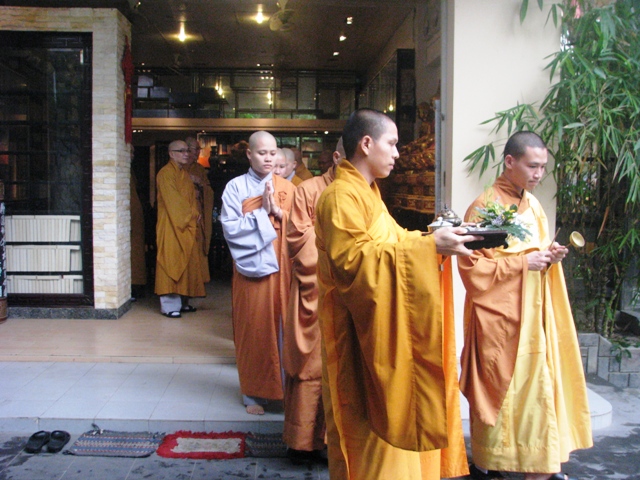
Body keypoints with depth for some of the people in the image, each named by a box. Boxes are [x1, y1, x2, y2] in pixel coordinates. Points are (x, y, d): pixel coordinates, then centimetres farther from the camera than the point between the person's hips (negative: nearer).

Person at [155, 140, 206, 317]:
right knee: (171, 262, -7)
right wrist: (192, 215, -10)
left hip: (187, 226, 8)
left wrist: (195, 215, -2)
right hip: (172, 226, -8)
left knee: (186, 263, 9)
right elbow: (172, 200, -15)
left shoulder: (185, 174, 18)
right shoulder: (166, 173, -9)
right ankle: (169, 305, -3)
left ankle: (182, 301, 16)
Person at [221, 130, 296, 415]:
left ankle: (287, 388, 17)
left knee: (284, 327, 3)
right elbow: (230, 228, -8)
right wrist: (262, 213, -12)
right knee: (254, 329, 3)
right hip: (251, 269, -2)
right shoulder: (235, 187, 1)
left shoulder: (287, 188, 9)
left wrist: (279, 212, -10)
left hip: (283, 269, 2)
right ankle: (254, 393, 16)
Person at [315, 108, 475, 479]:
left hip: (381, 326, 10)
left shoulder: (366, 191, 15)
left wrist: (434, 239, 6)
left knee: (386, 408, 17)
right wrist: (428, 246, -26)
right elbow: (355, 259, -27)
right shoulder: (342, 195, -18)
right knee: (372, 413, -1)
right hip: (363, 328, -10)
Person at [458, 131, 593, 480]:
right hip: (499, 314, -7)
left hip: (533, 312, 7)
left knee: (538, 382, 9)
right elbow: (472, 266, -16)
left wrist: (549, 255, -1)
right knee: (500, 386, 1)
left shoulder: (532, 204, 10)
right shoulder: (485, 207, -13)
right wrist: (522, 262, -18)